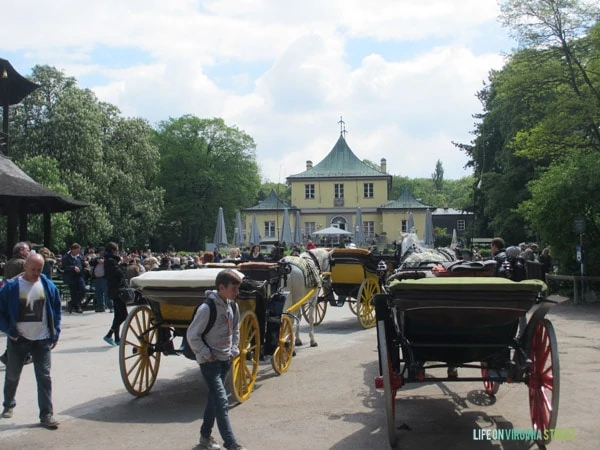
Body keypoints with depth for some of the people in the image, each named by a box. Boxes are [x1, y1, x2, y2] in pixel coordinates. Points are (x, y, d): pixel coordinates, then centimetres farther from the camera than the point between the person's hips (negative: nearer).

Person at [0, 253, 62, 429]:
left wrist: (56, 332, 1)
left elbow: (57, 309, 6)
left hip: (42, 339, 0)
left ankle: (46, 414, 3)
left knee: (44, 376, -2)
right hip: (18, 339, 0)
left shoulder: (48, 286, -2)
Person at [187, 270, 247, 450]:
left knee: (214, 398, 17)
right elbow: (192, 335, -16)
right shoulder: (207, 308, -20)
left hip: (225, 360, 8)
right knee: (221, 401, -11)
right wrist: (207, 354, -15)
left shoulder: (233, 306, 3)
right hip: (210, 361, -8)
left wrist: (234, 350, 7)